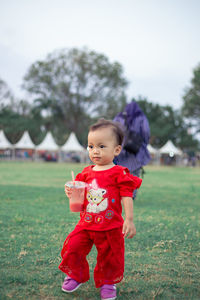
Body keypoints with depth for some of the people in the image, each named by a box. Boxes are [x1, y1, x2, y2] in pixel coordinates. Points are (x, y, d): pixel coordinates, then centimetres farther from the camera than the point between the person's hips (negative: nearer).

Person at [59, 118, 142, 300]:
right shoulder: (86, 173, 5)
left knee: (110, 257, 8)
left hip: (110, 227, -4)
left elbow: (127, 197, -11)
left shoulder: (119, 173, -9)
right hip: (86, 224, 4)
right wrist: (72, 193, -7)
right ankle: (76, 276, 27)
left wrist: (129, 220, -16)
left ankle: (107, 283, 32)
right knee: (72, 248, 2)